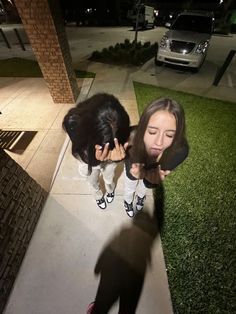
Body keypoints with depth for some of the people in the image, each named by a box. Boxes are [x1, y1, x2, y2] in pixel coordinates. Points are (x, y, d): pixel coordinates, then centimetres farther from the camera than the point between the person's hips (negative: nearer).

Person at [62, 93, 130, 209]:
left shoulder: (118, 123, -36)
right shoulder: (72, 122, -39)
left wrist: (115, 156, -48)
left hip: (109, 161, 1)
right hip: (88, 160, 0)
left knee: (109, 180, 30)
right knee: (93, 183, 28)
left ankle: (110, 191, 68)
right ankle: (98, 196, 65)